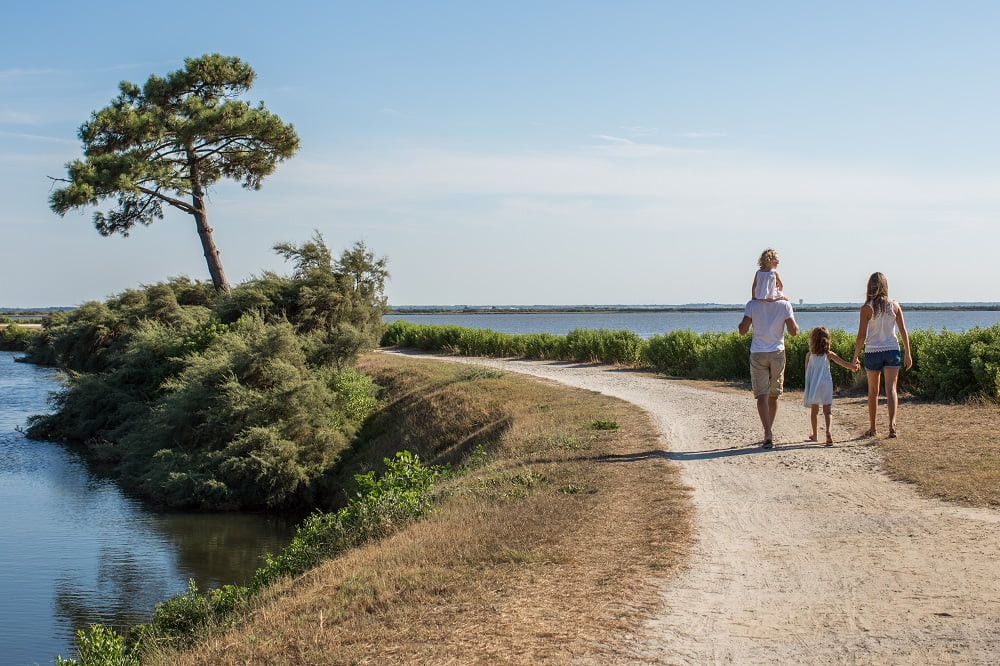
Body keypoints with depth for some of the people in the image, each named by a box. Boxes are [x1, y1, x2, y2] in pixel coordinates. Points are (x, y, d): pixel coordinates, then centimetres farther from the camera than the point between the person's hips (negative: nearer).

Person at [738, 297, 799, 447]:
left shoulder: (752, 305, -7)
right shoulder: (785, 305, -6)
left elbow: (743, 330, -8)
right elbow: (793, 331, -6)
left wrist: (740, 325, 14)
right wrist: (793, 318, 13)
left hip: (758, 355, -1)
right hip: (777, 353, 2)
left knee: (762, 395, -5)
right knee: (773, 395, 15)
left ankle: (768, 434, -21)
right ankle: (769, 433, 27)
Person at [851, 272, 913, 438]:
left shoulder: (866, 308, -7)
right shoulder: (894, 306, 1)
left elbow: (861, 336, -8)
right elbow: (903, 331, 1)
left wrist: (855, 356, 1)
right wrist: (907, 353, 6)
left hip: (873, 352, -1)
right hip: (892, 350, 1)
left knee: (873, 391, 12)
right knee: (891, 388, -1)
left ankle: (872, 428, 20)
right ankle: (892, 424, -19)